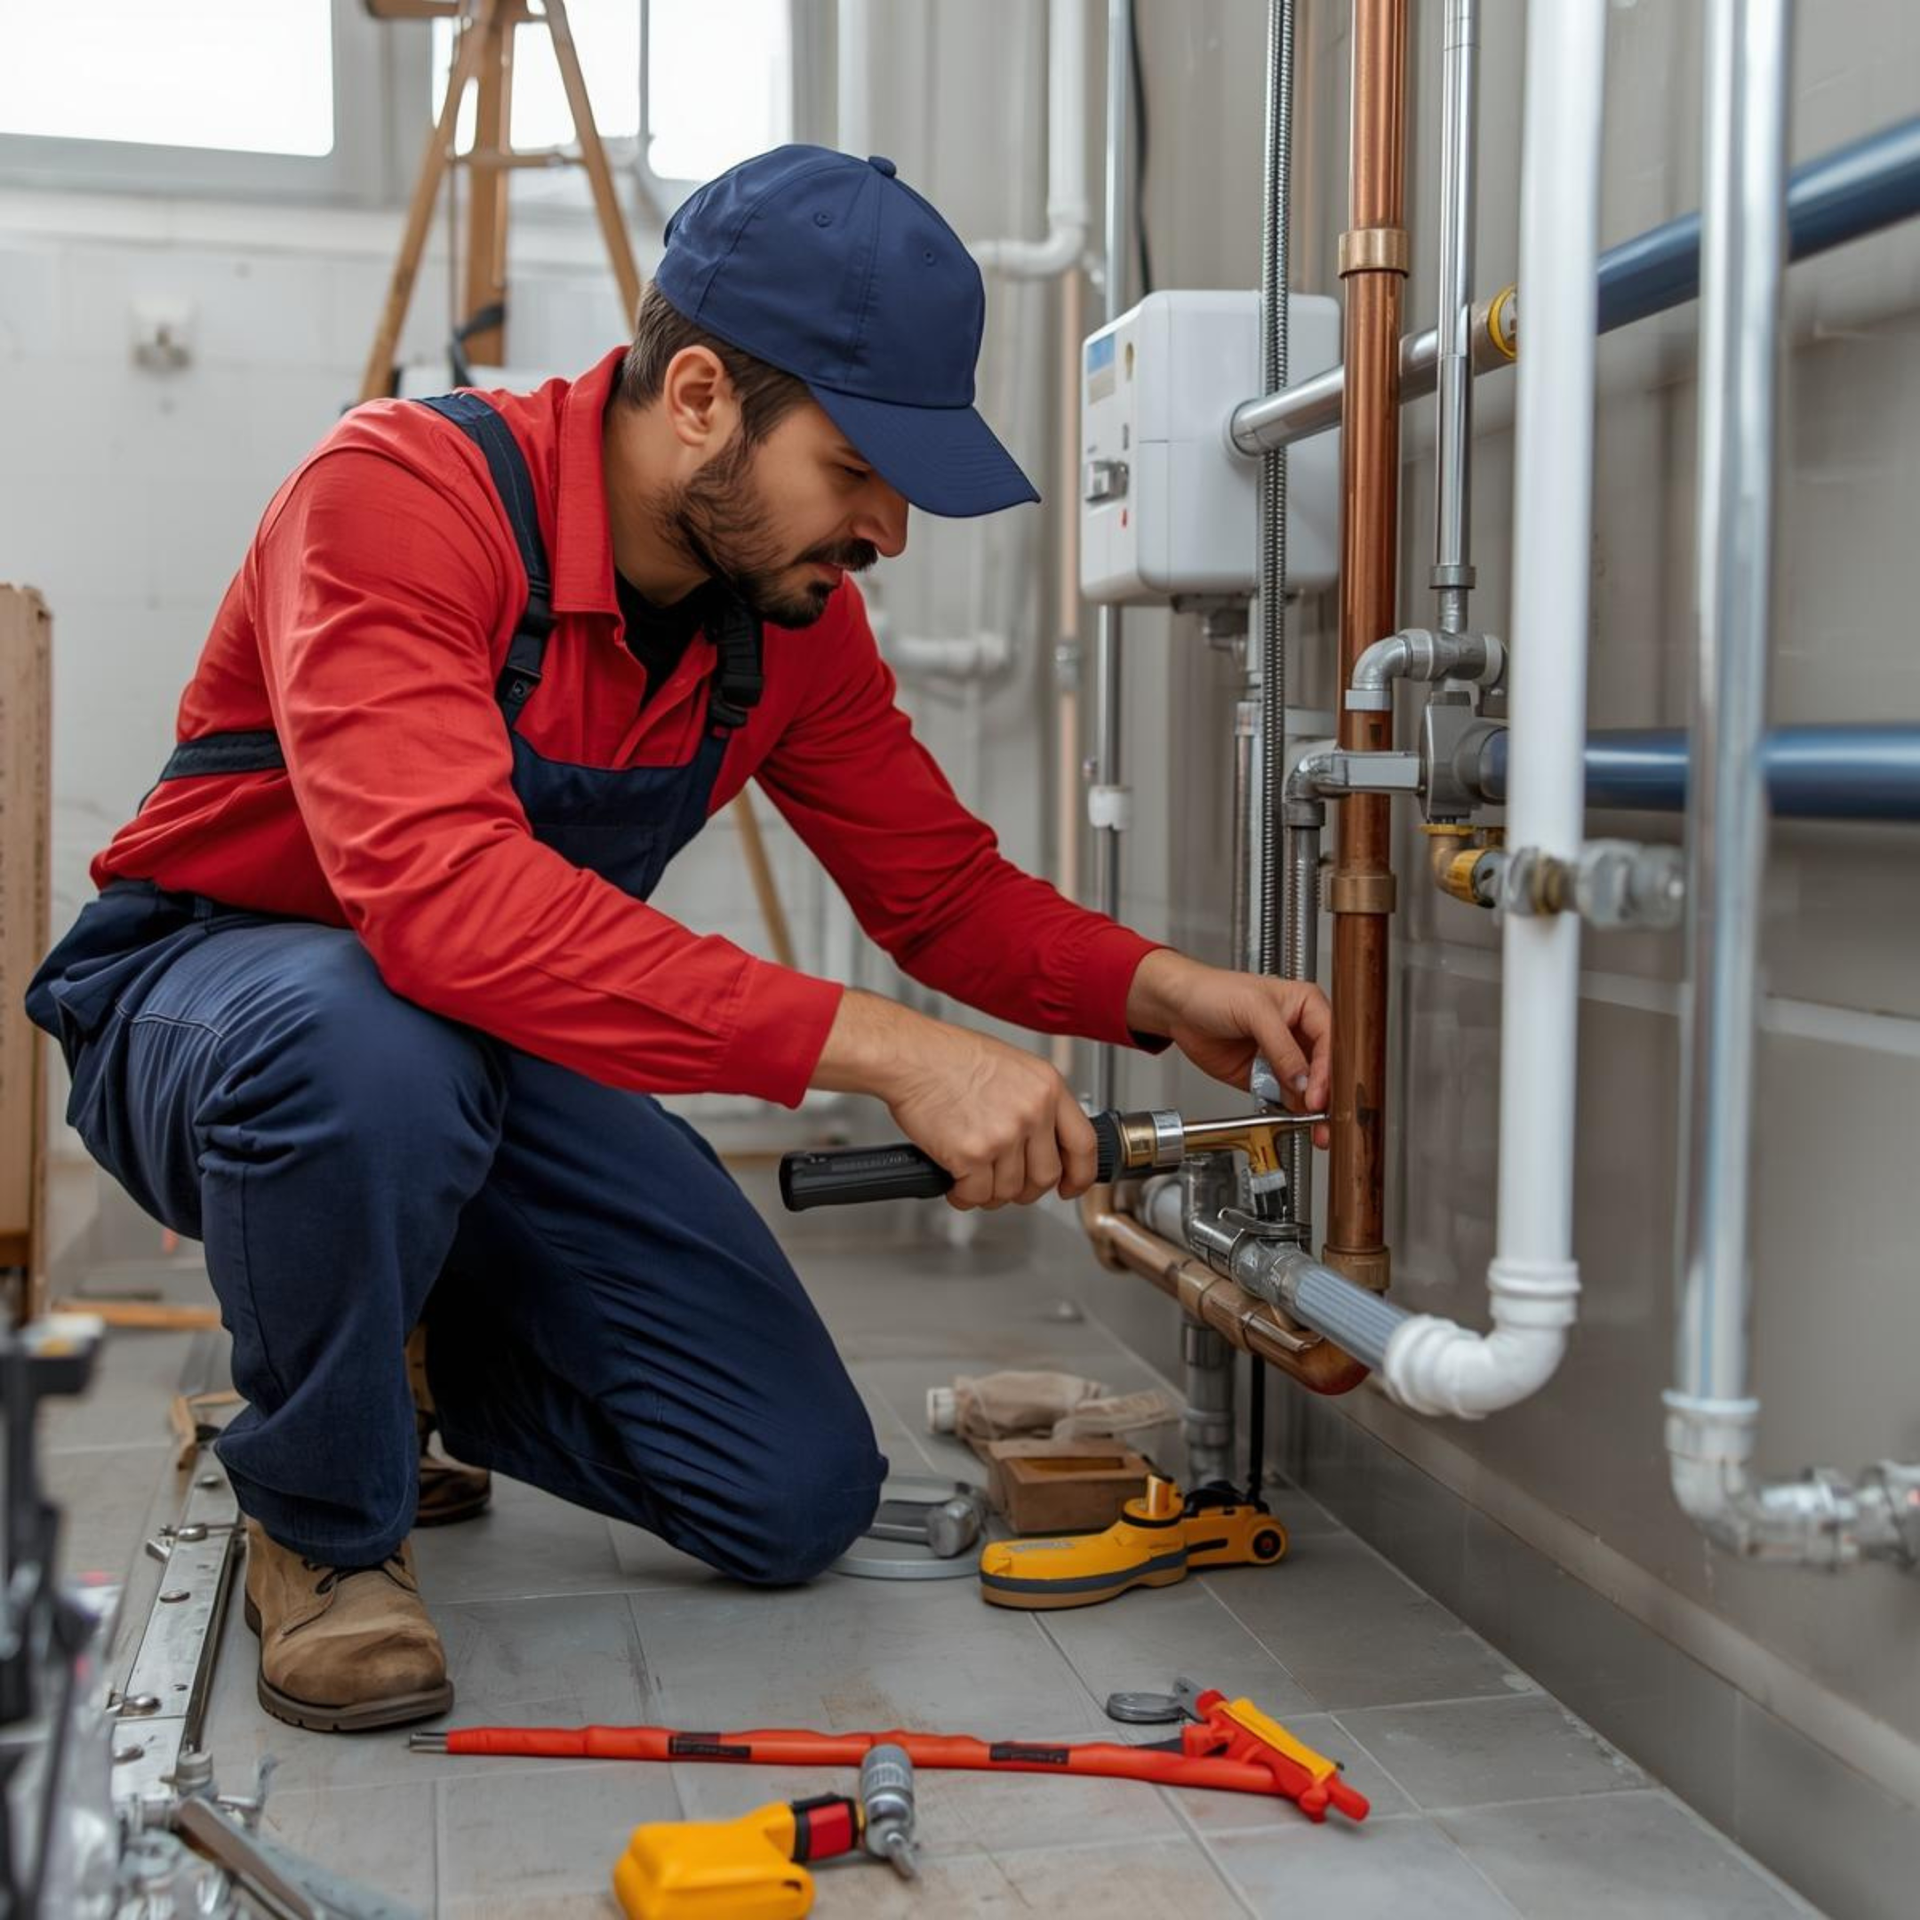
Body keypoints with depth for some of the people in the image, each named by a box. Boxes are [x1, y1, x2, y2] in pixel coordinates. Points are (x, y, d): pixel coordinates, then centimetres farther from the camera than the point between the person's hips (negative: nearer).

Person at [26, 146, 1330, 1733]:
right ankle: (327, 1529, -13)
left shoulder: (794, 612, -7)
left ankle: (395, 1344, 20)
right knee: (376, 1046, -44)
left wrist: (1158, 990, -18)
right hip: (209, 994, -5)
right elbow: (444, 897, -44)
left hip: (510, 1059, 6)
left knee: (799, 1498, -5)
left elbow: (947, 890, 2)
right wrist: (880, 1049, -47)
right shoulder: (406, 494, -29)